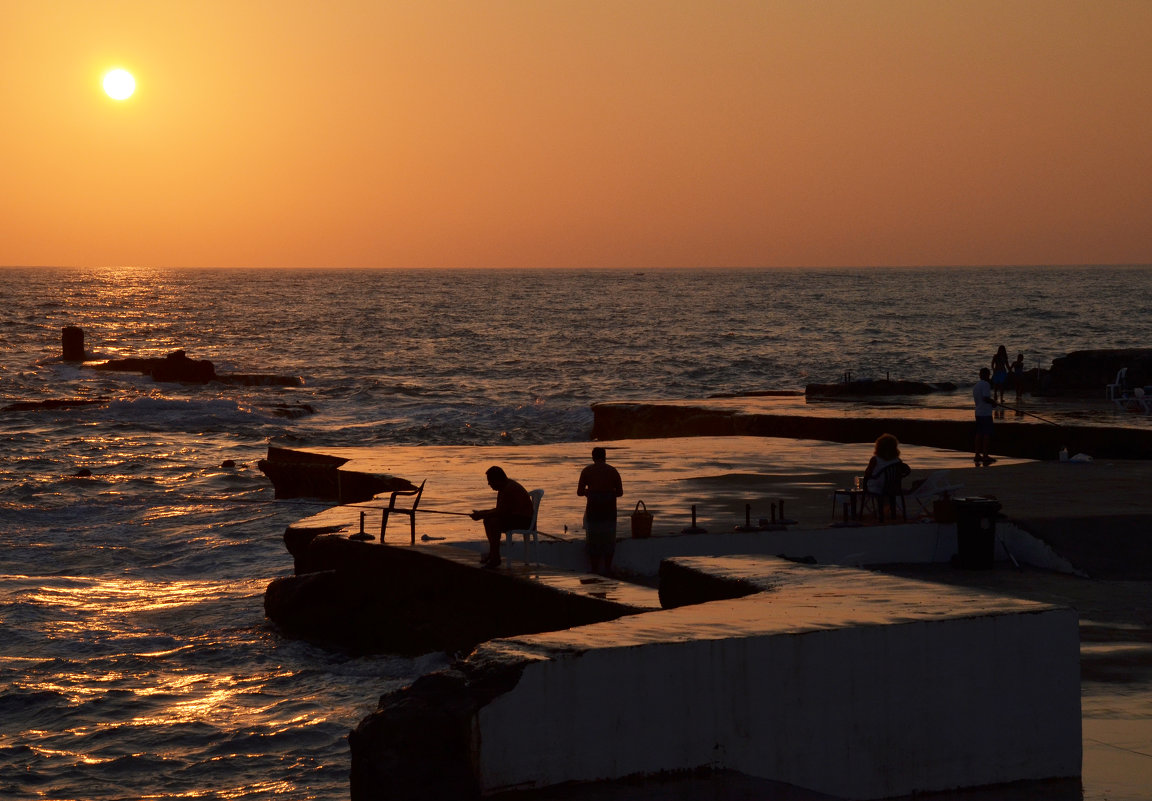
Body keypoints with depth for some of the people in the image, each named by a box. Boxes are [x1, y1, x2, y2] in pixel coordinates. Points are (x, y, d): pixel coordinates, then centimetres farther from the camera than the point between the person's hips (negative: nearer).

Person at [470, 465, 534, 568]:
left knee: (493, 522, -27)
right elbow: (498, 509, 17)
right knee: (487, 519, 14)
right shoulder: (504, 487, 12)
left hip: (523, 520, -11)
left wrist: (481, 515, -17)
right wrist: (481, 513, 6)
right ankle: (492, 553, 15)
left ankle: (495, 558, -23)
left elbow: (500, 512, -25)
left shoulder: (510, 489, -21)